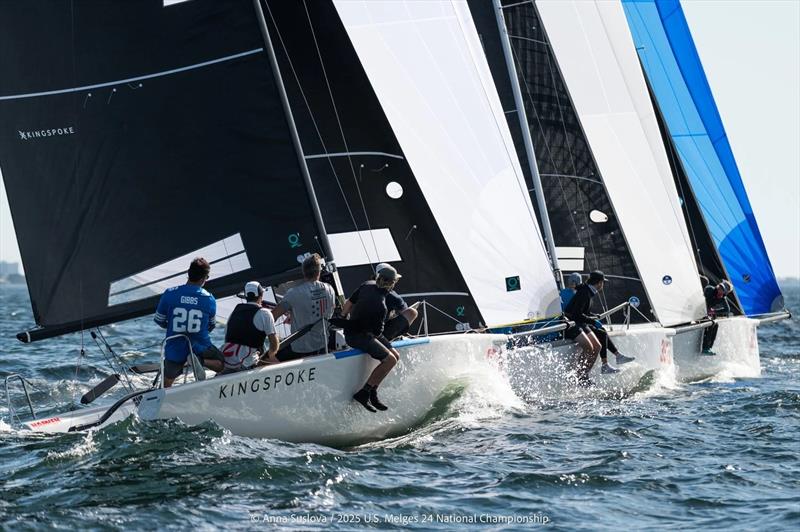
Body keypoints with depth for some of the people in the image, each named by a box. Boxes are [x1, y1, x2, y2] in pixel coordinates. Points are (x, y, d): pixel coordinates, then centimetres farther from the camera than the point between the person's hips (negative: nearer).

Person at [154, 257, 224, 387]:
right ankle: (200, 361, -7)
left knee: (166, 386, 23)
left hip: (175, 351, 2)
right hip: (200, 348, -2)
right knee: (225, 365, 20)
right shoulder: (209, 299, -6)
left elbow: (159, 321, 1)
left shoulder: (169, 294, -9)